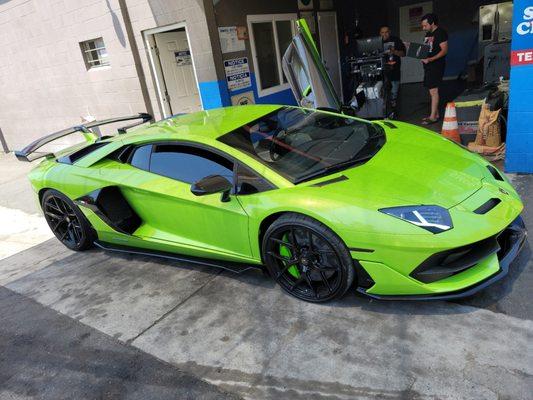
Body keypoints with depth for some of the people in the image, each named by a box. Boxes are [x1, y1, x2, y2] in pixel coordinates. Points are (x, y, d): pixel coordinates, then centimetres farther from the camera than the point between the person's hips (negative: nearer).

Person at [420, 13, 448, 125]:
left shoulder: (441, 33, -9)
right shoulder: (428, 34, 18)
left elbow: (444, 50, -16)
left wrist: (430, 59, -25)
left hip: (436, 65, -9)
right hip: (428, 65, 9)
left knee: (433, 91, -11)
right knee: (432, 91, 11)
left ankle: (433, 117, -9)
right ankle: (436, 114, 18)